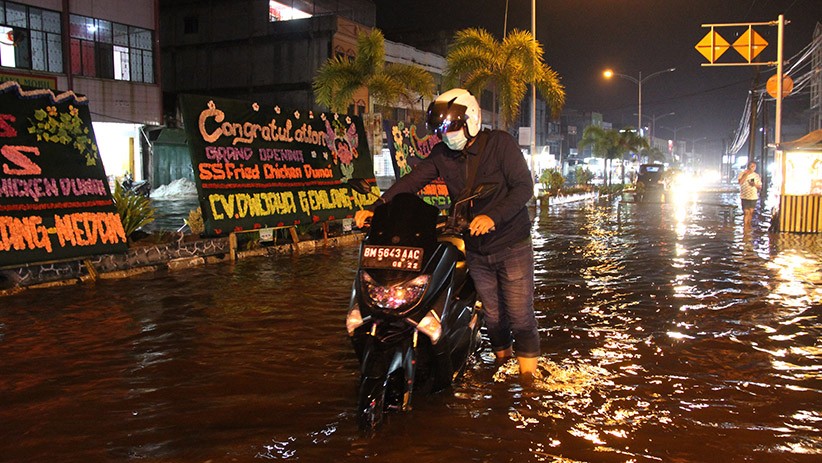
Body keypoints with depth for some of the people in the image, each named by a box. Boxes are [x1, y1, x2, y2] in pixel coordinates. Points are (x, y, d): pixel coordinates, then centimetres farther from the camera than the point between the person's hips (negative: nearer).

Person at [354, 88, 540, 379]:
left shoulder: (500, 143, -11)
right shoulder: (442, 154, 2)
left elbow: (524, 186, -17)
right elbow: (411, 181, -7)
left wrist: (493, 216, -31)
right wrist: (374, 208, -20)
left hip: (512, 245, -4)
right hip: (476, 249, 4)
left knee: (519, 312, 0)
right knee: (492, 312, 14)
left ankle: (527, 366, 16)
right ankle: (501, 355, 36)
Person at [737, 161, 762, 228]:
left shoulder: (757, 176, 7)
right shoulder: (742, 173, -2)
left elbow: (760, 187, 9)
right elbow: (740, 182, -20)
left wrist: (755, 185, -12)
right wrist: (746, 174, -18)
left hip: (754, 197, 4)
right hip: (745, 197, -4)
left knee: (751, 212, 9)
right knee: (746, 212, -8)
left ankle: (749, 226, 22)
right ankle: (745, 227, -5)